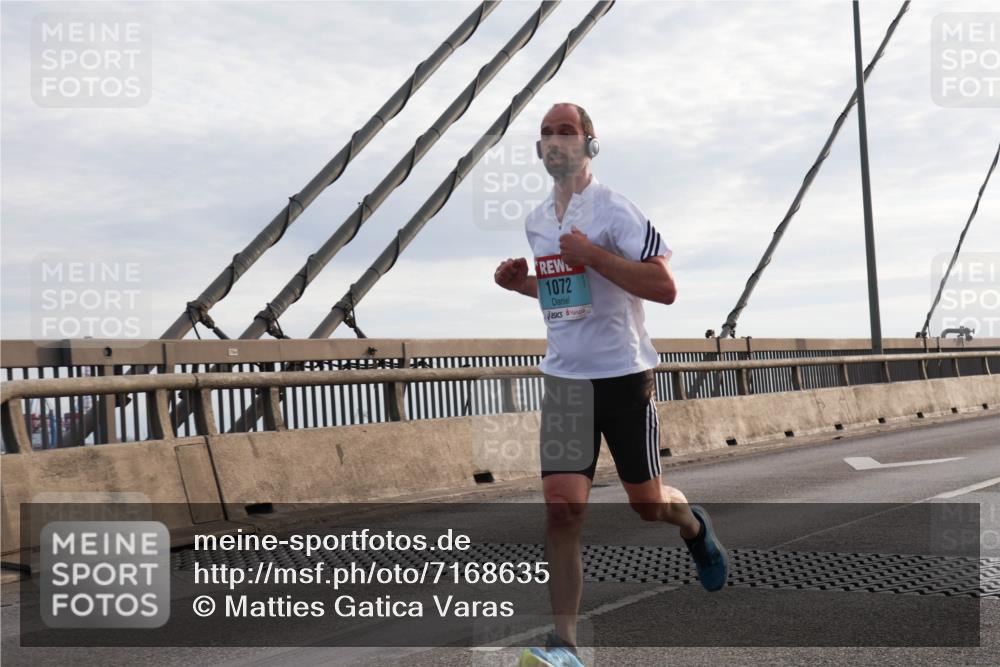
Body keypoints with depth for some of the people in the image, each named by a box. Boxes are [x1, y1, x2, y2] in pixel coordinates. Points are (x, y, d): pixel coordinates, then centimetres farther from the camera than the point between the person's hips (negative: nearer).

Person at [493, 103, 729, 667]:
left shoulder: (613, 209, -11)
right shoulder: (536, 221, 11)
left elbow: (665, 287, -19)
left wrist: (593, 255, -23)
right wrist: (523, 283, 6)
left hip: (625, 373, -4)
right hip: (564, 378, 5)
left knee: (649, 505, 9)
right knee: (562, 508, -9)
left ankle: (695, 527, 46)